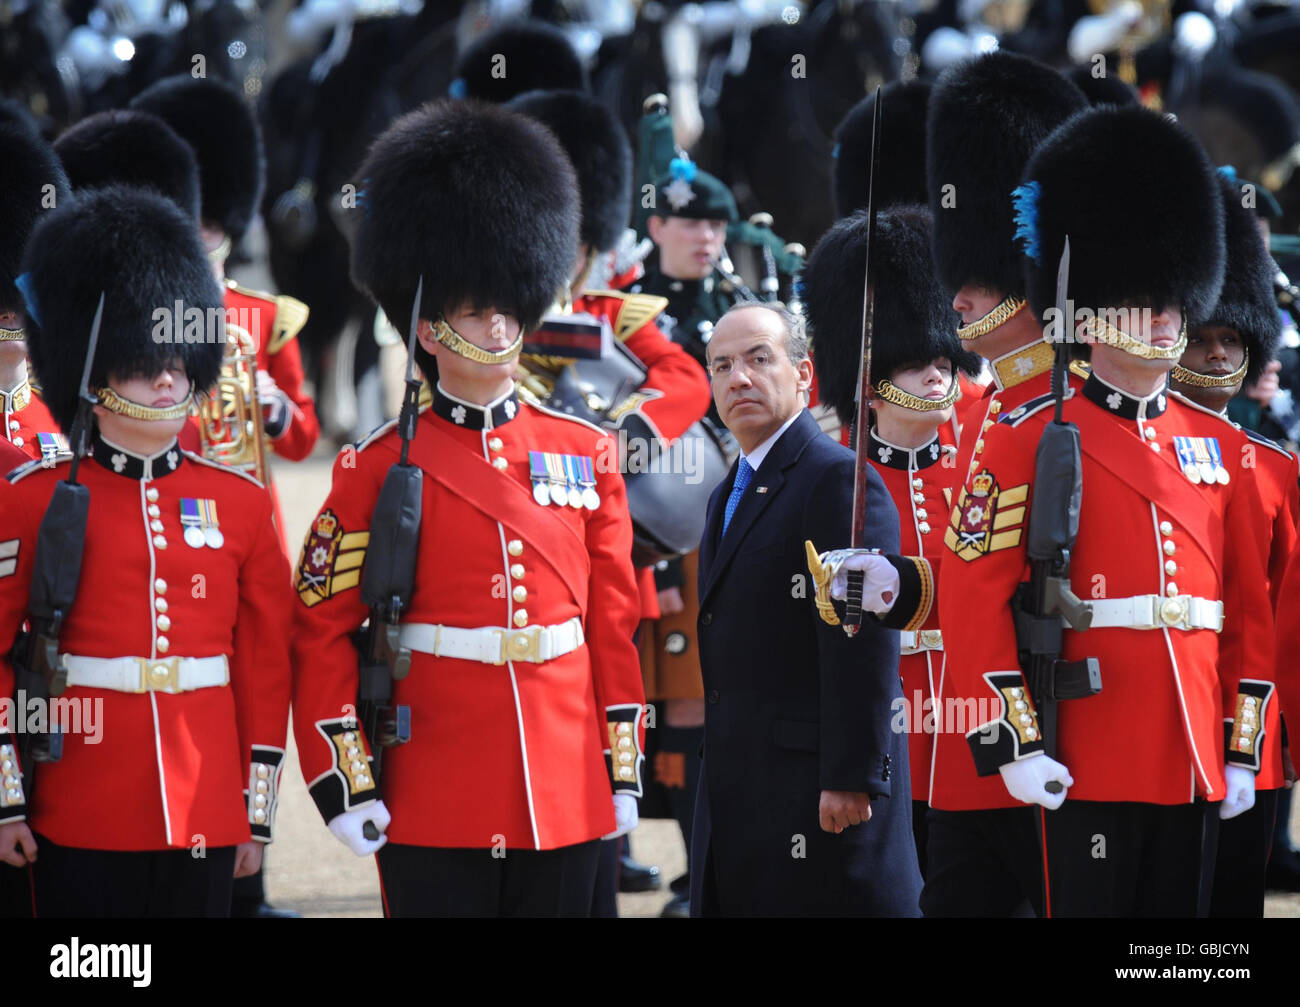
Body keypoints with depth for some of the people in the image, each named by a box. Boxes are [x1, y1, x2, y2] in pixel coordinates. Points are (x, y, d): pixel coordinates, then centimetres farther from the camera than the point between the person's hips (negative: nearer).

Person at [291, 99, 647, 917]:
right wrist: (346, 785, -7)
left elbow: (615, 624, 13)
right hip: (434, 811, -3)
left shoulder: (587, 454, 10)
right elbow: (323, 633, -1)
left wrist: (623, 768, 10)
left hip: (566, 805, 3)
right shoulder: (380, 468, -1)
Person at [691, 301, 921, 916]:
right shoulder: (730, 495, 20)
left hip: (816, 789, -9)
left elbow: (866, 643, -17)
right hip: (738, 793, 9)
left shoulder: (839, 481, -11)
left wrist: (850, 778, -21)